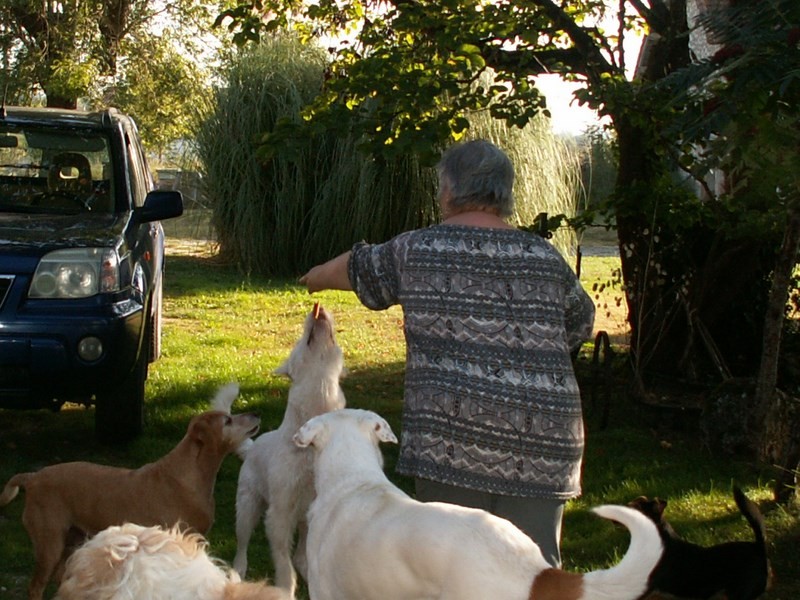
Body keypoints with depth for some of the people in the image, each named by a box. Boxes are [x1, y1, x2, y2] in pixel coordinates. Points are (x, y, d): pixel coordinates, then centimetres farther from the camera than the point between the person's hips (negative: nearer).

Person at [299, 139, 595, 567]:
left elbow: (358, 268, 23)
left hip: (452, 434, -2)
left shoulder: (415, 250, 4)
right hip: (541, 437, 2)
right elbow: (581, 323, 25)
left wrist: (317, 277, 44)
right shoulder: (545, 257, 9)